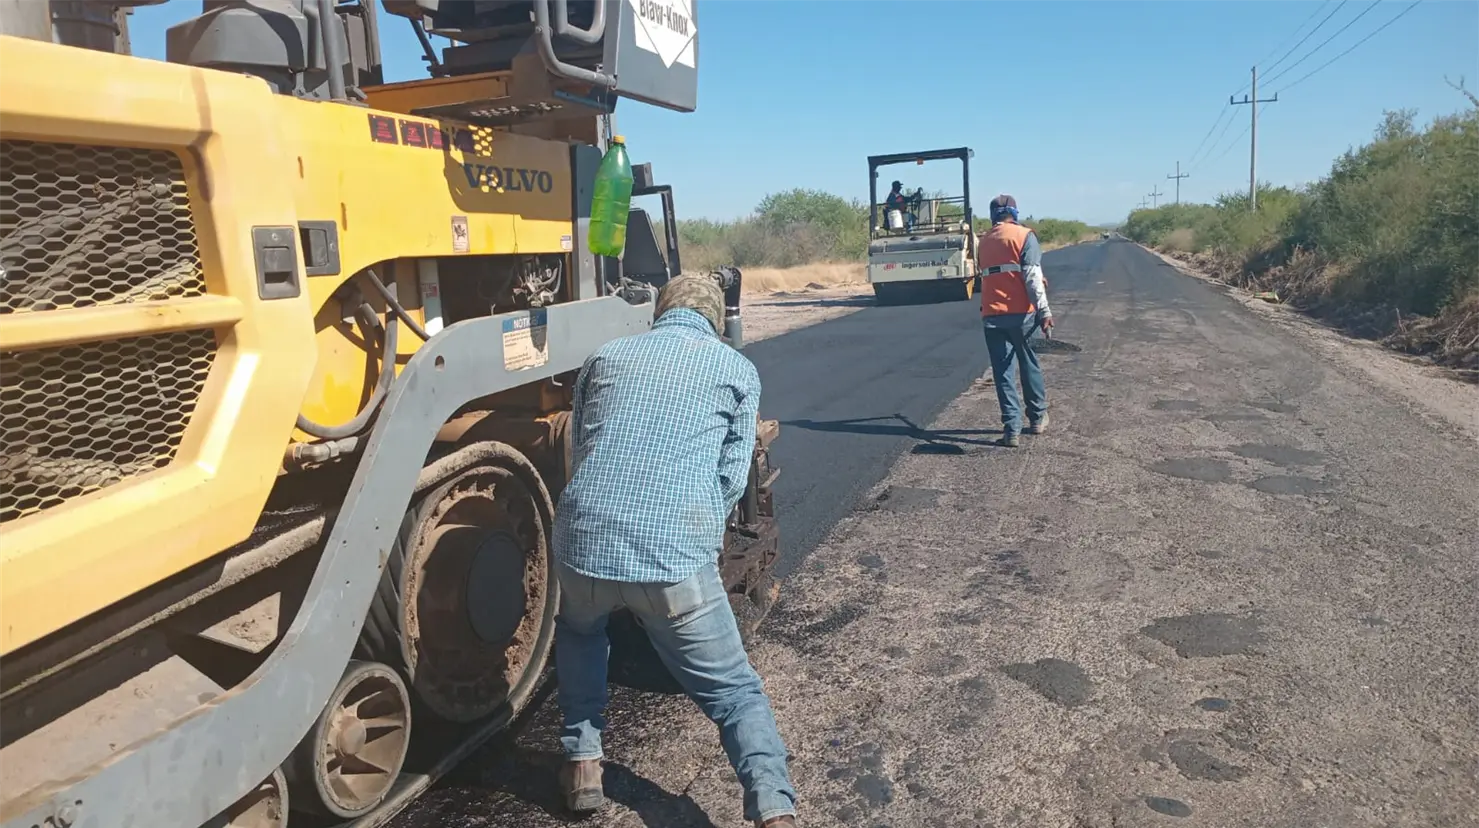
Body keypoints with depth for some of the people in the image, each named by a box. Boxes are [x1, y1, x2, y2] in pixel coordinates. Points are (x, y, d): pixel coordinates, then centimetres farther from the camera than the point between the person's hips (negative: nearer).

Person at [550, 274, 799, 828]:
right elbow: (732, 480, 11)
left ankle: (582, 762, 31)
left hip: (582, 543, 3)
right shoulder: (738, 370, 13)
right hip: (677, 557, -2)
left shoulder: (606, 356, 20)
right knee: (735, 692, 14)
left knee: (578, 631, 36)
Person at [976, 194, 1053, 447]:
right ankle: (1037, 418, 27)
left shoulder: (983, 241, 14)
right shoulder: (1023, 235, -2)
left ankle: (1011, 429, 0)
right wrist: (1044, 310, -15)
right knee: (1029, 365, 14)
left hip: (991, 316, 3)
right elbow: (1032, 276, -12)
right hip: (1021, 313, -3)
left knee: (1002, 372, 5)